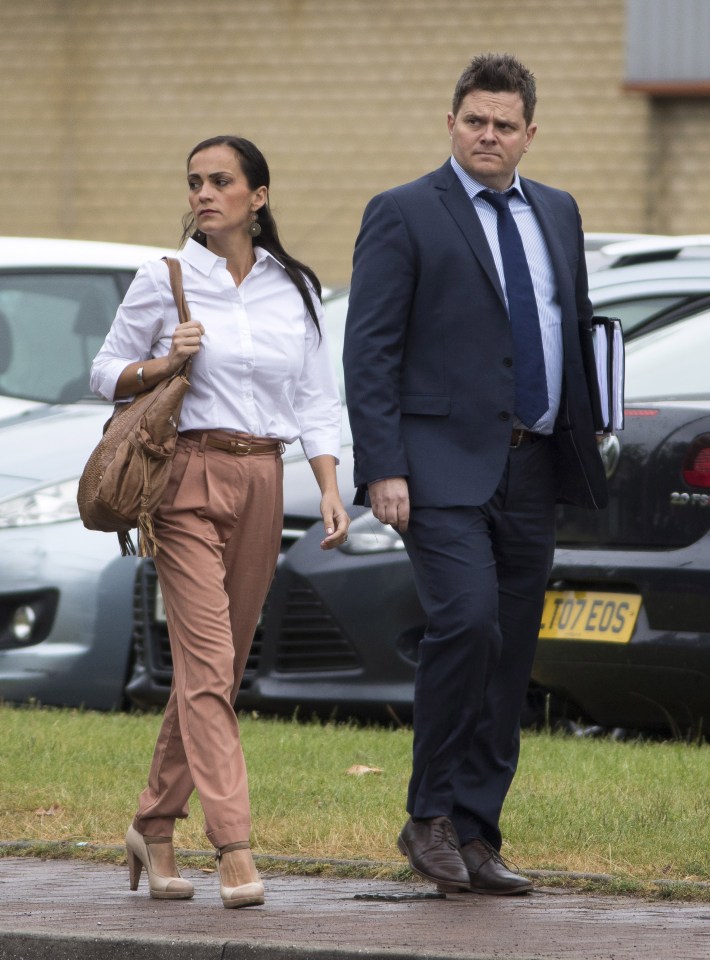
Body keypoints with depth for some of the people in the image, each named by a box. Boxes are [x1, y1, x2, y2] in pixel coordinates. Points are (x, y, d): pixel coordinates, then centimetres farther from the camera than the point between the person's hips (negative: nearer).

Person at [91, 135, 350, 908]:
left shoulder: (294, 288, 9)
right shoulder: (165, 280, 1)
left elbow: (316, 399, 9)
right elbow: (106, 373, 7)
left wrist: (330, 492, -1)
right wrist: (161, 366, -13)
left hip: (261, 481, 4)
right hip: (188, 475, -4)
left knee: (220, 664, 9)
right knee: (207, 662, -13)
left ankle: (154, 825, 23)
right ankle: (234, 848, -19)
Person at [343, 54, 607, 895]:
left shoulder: (556, 213, 16)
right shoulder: (403, 216, -3)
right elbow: (369, 351, -7)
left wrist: (584, 452, 13)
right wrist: (383, 469, -16)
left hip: (530, 472, 6)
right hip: (444, 466, -6)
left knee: (508, 658, 5)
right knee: (467, 621, -22)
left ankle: (474, 838, 11)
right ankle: (430, 819, -11)